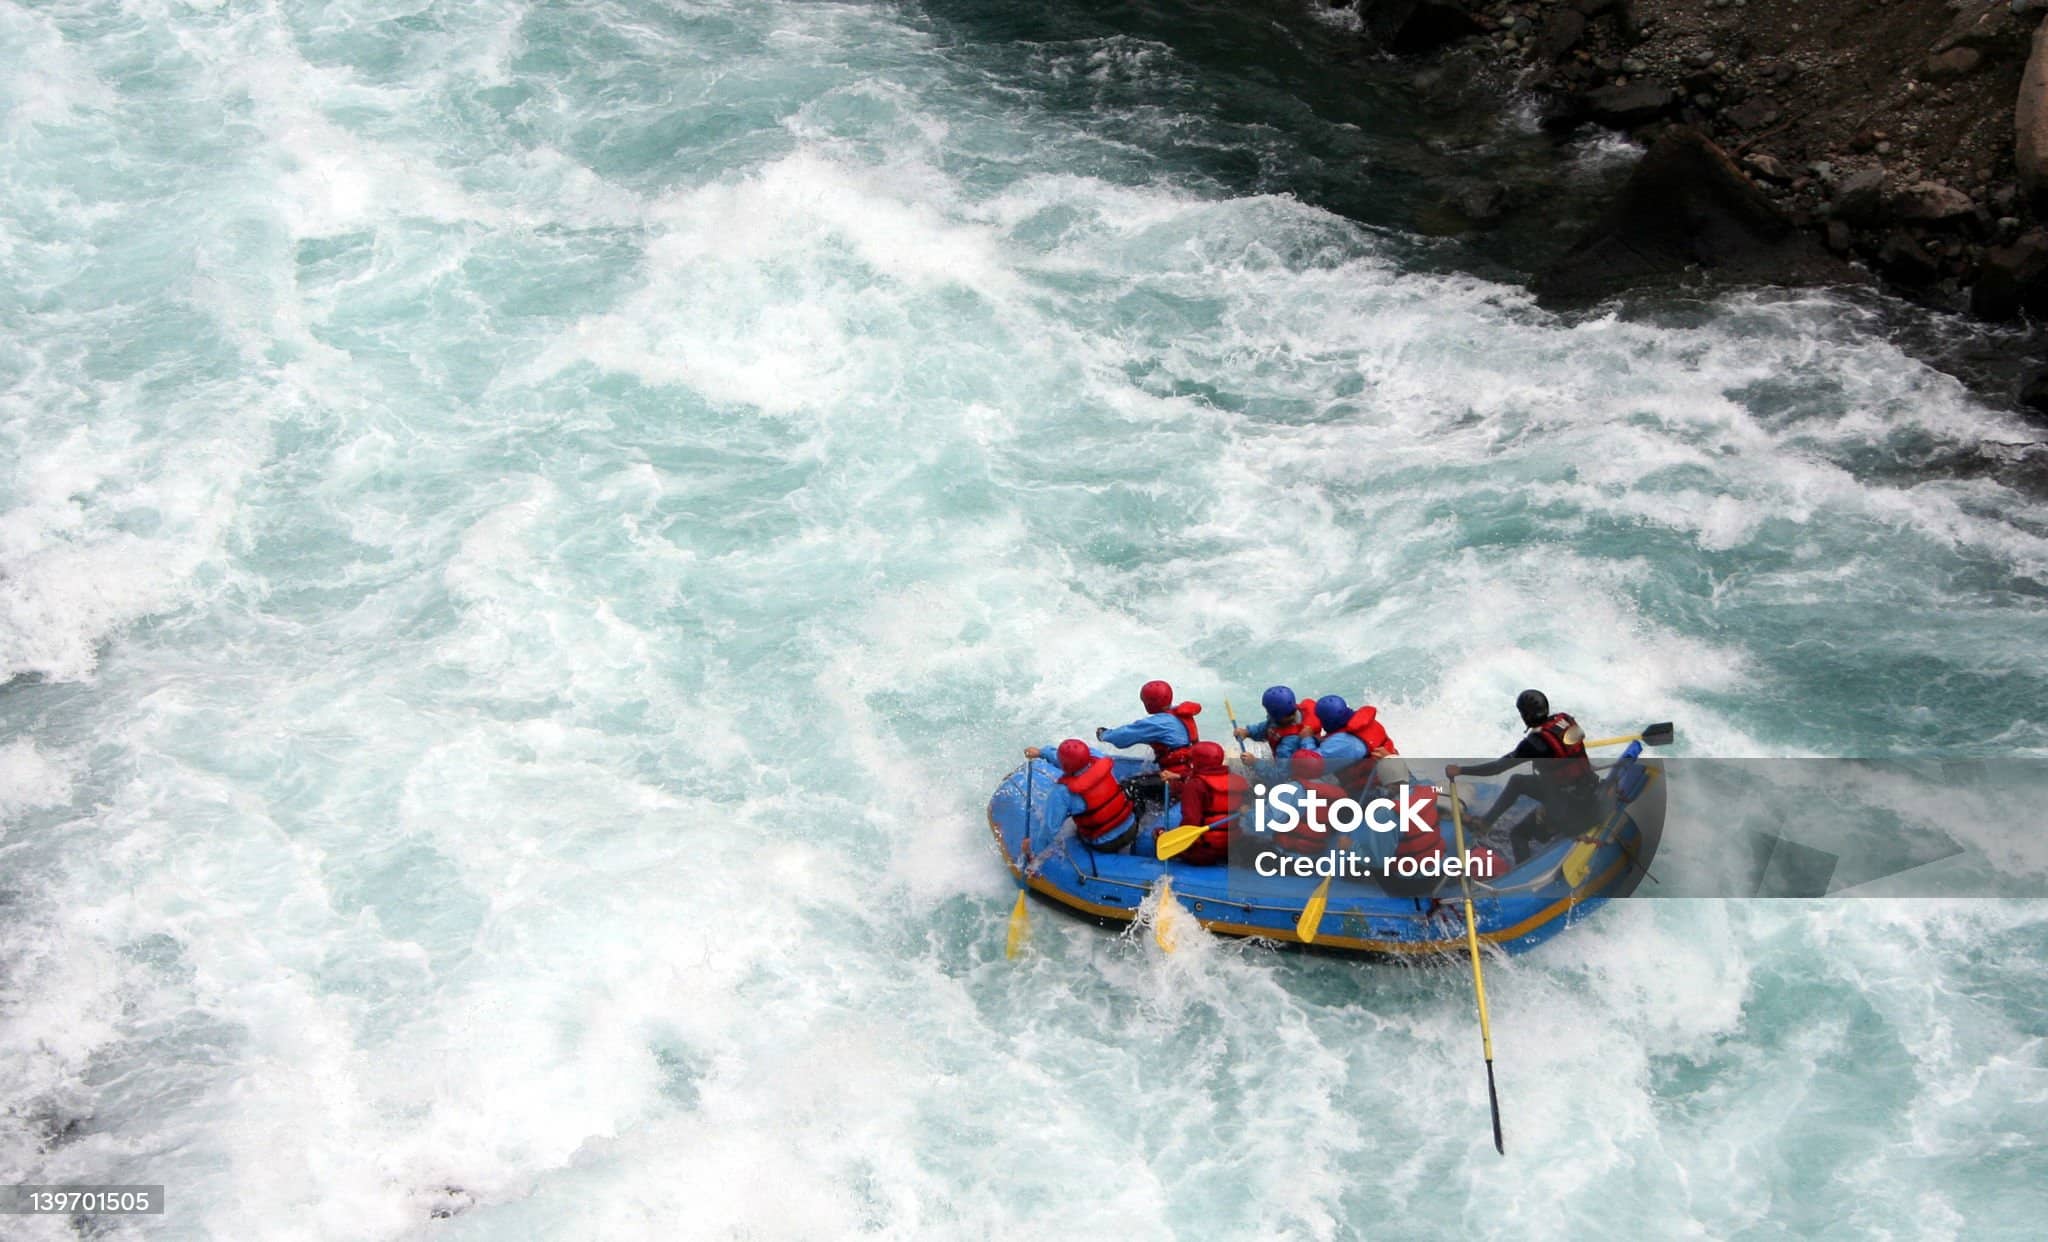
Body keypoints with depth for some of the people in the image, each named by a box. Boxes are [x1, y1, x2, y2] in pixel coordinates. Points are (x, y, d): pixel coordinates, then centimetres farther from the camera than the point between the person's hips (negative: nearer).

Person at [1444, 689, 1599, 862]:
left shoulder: (1535, 742, -26)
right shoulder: (1565, 719, -5)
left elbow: (1499, 766, -22)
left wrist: (1460, 770, -14)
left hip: (1566, 805, -8)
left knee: (1519, 834, 6)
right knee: (1517, 781, 22)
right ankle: (1484, 823, 33)